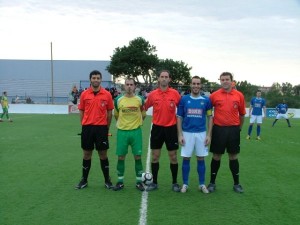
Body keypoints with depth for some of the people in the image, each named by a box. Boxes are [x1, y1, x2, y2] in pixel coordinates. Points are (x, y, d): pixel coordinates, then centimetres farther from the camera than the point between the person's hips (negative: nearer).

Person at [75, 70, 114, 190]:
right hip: (87, 128, 1)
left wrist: (107, 128, 4)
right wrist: (85, 125, 4)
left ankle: (107, 180, 16)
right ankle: (84, 180, 21)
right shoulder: (84, 94, 3)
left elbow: (110, 112, 5)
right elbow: (81, 111, 9)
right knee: (87, 154, 9)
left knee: (103, 154, 5)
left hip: (101, 128, -1)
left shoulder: (107, 94, 0)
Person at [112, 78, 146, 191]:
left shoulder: (140, 99, -2)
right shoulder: (118, 100, -1)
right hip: (122, 131, 1)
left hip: (136, 132, 0)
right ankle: (120, 182, 16)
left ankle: (139, 182, 14)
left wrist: (136, 123, 11)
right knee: (121, 157, 4)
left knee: (137, 157, 2)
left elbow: (143, 114, 12)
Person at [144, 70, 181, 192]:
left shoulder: (175, 93, -3)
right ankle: (154, 182, 18)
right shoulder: (152, 94, 0)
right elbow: (145, 107, 12)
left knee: (173, 157, 5)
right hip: (157, 128, 1)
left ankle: (174, 183, 18)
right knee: (155, 156, 6)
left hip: (171, 128, -1)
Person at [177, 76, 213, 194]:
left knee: (201, 159, 7)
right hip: (187, 133, 0)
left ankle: (202, 184, 19)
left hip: (201, 133, 0)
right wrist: (180, 134, -3)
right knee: (186, 158, 5)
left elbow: (210, 118, 6)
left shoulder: (206, 100, 1)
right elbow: (179, 117, 3)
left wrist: (209, 135, -1)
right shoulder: (184, 99, 1)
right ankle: (185, 184, 17)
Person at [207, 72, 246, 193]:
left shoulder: (239, 95, 1)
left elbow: (242, 113, 10)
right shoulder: (214, 95, -2)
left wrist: (239, 128, 15)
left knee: (233, 156, 10)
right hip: (218, 129, -1)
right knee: (216, 156, 7)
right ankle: (212, 182, 19)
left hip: (233, 129, 1)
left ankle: (236, 183, 22)